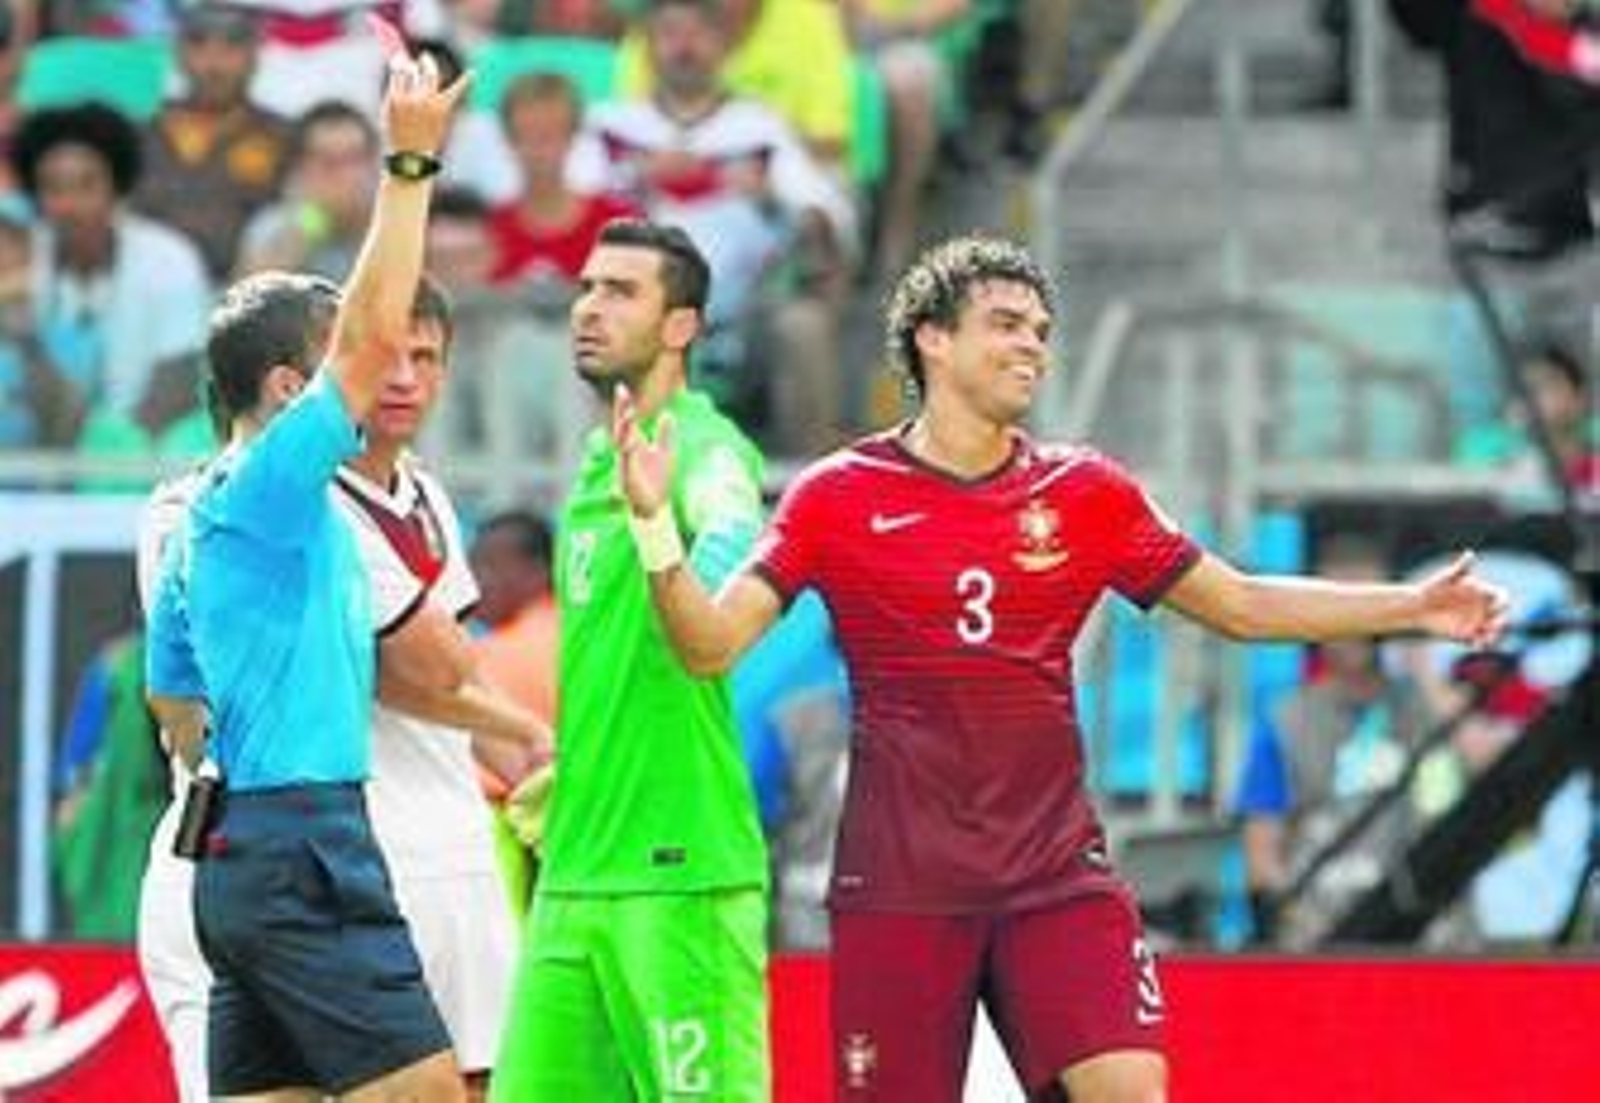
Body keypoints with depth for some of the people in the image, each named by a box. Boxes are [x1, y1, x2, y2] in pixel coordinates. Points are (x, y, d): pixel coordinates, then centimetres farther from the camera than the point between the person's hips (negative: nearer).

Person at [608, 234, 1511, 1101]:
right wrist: (655, 523, -23)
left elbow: (1240, 605, 15)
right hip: (901, 889, -2)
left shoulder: (1087, 494, 6)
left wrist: (1413, 606, 7)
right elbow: (712, 645, -6)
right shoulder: (839, 498, -1)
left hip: (1058, 874, 2)